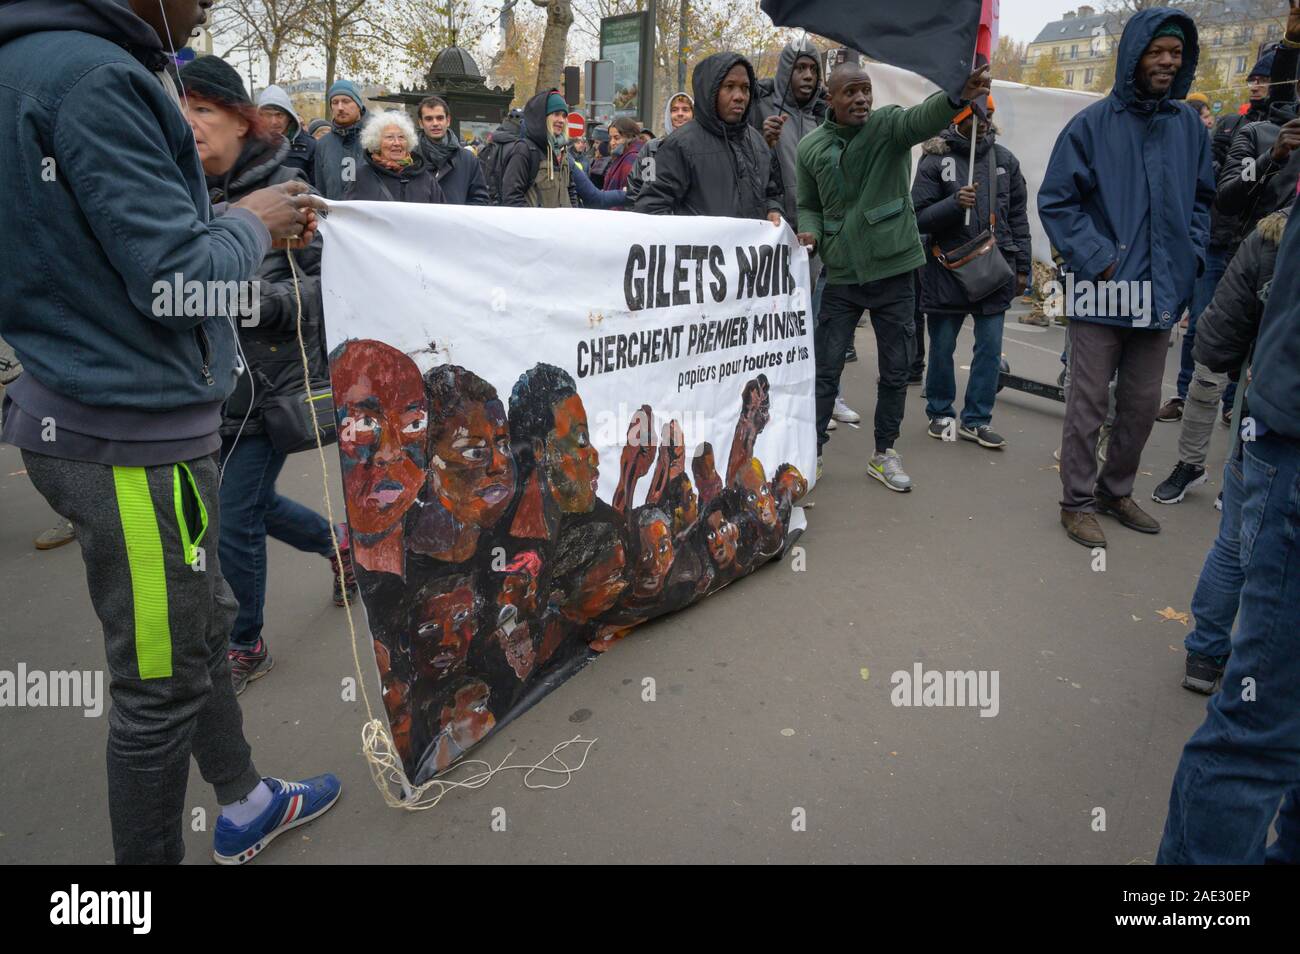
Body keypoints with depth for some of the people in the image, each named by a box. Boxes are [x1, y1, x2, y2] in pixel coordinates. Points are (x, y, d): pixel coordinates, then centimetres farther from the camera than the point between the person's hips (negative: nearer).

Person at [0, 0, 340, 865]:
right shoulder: (94, 78, -17)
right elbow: (175, 276, -21)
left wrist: (261, 224, 11)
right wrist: (249, 226, -2)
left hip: (111, 413, 10)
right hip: (132, 436, -10)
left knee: (205, 623, 22)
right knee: (162, 683, 4)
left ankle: (247, 805, 41)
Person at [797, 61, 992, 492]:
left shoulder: (889, 125, -4)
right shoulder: (811, 148, 3)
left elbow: (924, 117, -27)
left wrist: (959, 95, -49)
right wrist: (810, 232, -9)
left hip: (893, 270, 0)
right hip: (840, 276, 1)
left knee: (896, 369, 8)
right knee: (825, 369, 3)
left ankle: (884, 453, 24)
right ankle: (811, 451, 16)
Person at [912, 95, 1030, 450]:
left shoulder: (1005, 159, 9)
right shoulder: (935, 161, -3)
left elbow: (1018, 216, 12)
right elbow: (919, 217, -6)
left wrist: (1022, 267, 10)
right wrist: (955, 203, -23)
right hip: (948, 269, -3)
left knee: (990, 348, 3)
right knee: (942, 347, 7)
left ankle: (977, 419, 13)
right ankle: (940, 414, 23)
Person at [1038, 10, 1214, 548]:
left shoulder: (1189, 126, 9)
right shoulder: (1093, 124, -4)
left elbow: (1202, 200, 18)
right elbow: (1055, 201, -5)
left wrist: (1190, 255, 3)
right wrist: (1096, 256, -12)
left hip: (1162, 292, 5)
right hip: (1103, 291, -5)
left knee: (1142, 404, 12)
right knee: (1088, 403, 0)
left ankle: (1116, 490, 29)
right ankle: (1078, 502, 14)